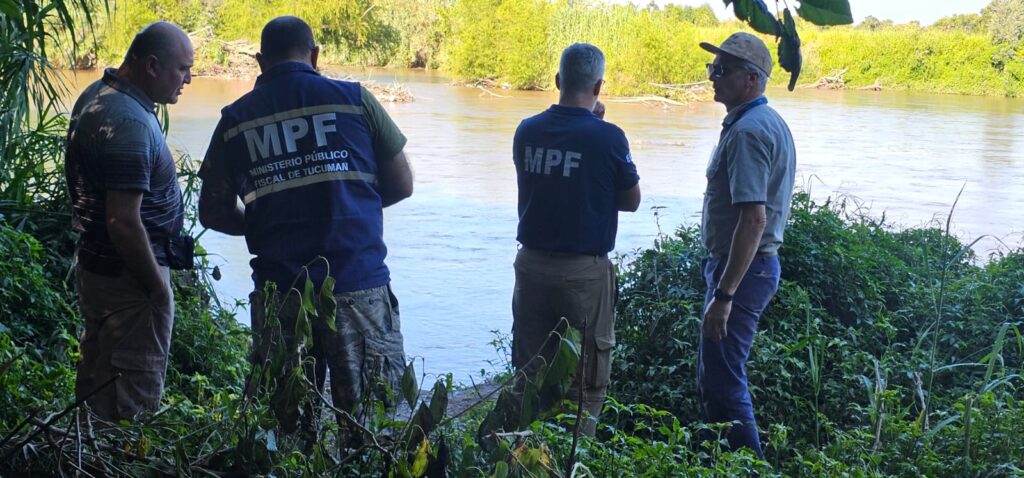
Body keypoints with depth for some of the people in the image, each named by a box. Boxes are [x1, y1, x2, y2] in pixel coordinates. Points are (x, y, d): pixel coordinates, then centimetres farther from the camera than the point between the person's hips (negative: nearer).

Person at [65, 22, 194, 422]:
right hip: (128, 274, -10)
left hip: (94, 263, 10)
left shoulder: (98, 94, 6)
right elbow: (124, 223, -29)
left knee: (97, 375, 22)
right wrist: (158, 288, -18)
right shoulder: (130, 123, -26)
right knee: (137, 391, 1)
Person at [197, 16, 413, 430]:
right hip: (358, 286, -2)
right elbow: (402, 185, 7)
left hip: (277, 291, 2)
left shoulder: (235, 119, 7)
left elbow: (213, 212, 10)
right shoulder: (354, 99, 2)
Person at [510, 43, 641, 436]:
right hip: (584, 271, -4)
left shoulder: (527, 131, 0)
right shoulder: (607, 137, -13)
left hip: (531, 265, 5)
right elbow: (631, 201, -1)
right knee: (586, 381, 7)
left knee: (530, 374, 16)